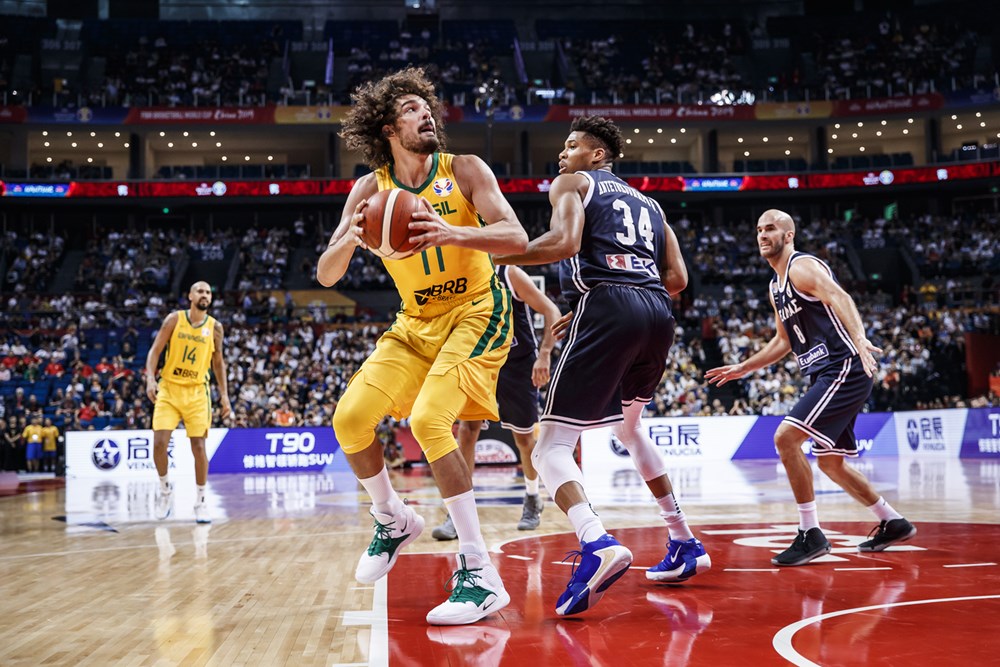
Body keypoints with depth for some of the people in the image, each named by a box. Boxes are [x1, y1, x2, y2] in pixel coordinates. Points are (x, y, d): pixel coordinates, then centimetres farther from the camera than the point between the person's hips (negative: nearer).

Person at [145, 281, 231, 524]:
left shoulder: (215, 327, 4)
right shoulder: (174, 319, -1)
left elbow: (218, 362, 13)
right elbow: (155, 351, -2)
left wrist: (224, 394, 6)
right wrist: (150, 379, -17)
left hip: (197, 392, 1)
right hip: (169, 388, -1)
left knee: (199, 447, -2)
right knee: (159, 443, -12)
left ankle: (201, 501, 10)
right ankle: (165, 488, 14)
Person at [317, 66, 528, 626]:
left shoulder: (466, 171, -10)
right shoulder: (371, 190, -2)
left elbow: (517, 238, -21)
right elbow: (326, 276, -5)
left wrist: (451, 233, -38)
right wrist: (348, 240, -27)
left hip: (477, 312, -5)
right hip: (417, 322, 5)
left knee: (428, 418, -25)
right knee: (350, 417, -9)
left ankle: (481, 575, -21)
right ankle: (393, 520, 20)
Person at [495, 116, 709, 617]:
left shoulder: (572, 183, 13)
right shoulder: (647, 202, 30)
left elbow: (565, 242, -9)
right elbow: (677, 278, 20)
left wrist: (491, 255, -3)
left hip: (606, 308, -7)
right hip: (658, 313, 7)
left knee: (552, 447, -6)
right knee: (627, 427, 31)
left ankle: (597, 545, -33)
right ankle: (685, 545, 30)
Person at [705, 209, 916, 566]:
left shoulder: (802, 267, -9)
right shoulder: (775, 286, 19)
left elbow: (840, 298, -26)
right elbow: (783, 341, 30)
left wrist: (859, 339, -43)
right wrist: (743, 368, 31)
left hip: (844, 369, -10)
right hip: (828, 376, 10)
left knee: (785, 438, -18)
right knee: (831, 463, 17)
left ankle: (810, 533, -11)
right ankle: (893, 523, 31)